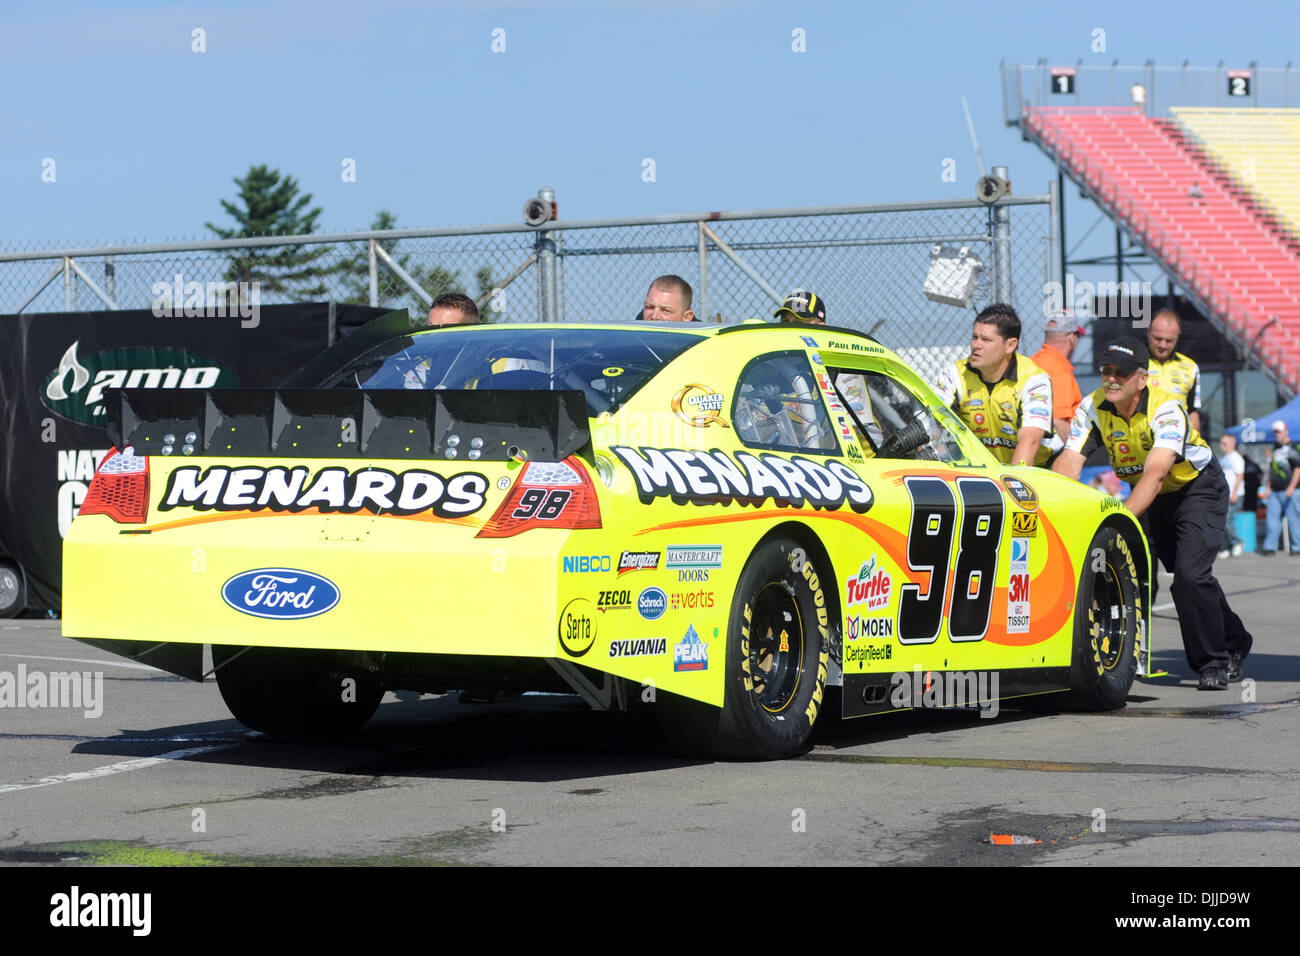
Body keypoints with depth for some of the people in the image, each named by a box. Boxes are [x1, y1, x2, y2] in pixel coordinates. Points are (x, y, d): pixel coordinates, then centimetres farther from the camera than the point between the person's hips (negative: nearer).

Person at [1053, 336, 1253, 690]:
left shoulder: (1165, 409, -32)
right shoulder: (1092, 407, -17)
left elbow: (1155, 473, -45)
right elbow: (1069, 461, -26)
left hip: (1200, 487, -6)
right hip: (1158, 500, 6)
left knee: (1191, 574, -21)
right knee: (1186, 578, 12)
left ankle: (1214, 663, -6)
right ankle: (1234, 642, 35)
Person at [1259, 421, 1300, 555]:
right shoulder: (1275, 448, 16)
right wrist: (1268, 488, 22)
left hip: (1288, 491, -7)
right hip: (1275, 491, 7)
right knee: (1271, 518, 1)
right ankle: (1270, 546, 2)